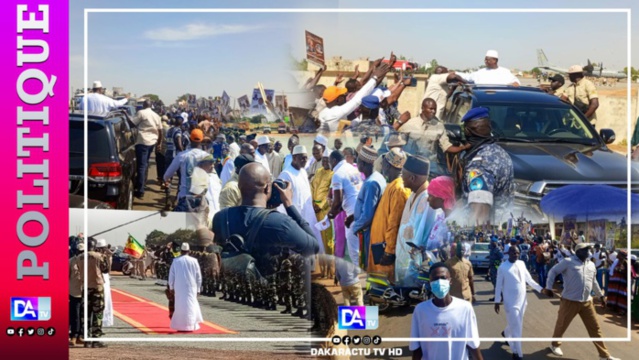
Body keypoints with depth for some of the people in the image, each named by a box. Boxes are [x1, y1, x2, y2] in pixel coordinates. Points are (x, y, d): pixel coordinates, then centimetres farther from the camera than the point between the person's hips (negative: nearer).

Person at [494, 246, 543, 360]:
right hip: (511, 301, -5)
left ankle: (506, 334, 49)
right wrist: (497, 301, -6)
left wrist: (540, 289, 2)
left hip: (522, 300, 5)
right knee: (516, 327, -5)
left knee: (516, 324, 18)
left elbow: (529, 280, 10)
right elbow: (499, 285, -6)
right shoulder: (503, 267, -10)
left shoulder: (522, 264, 4)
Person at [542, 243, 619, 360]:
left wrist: (600, 295, 27)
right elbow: (553, 271, -4)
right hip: (570, 301, -5)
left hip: (586, 302, 5)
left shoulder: (591, 265, 12)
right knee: (562, 324, 10)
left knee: (595, 327, 7)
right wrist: (548, 287, -11)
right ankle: (555, 344, 36)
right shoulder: (568, 262, -8)